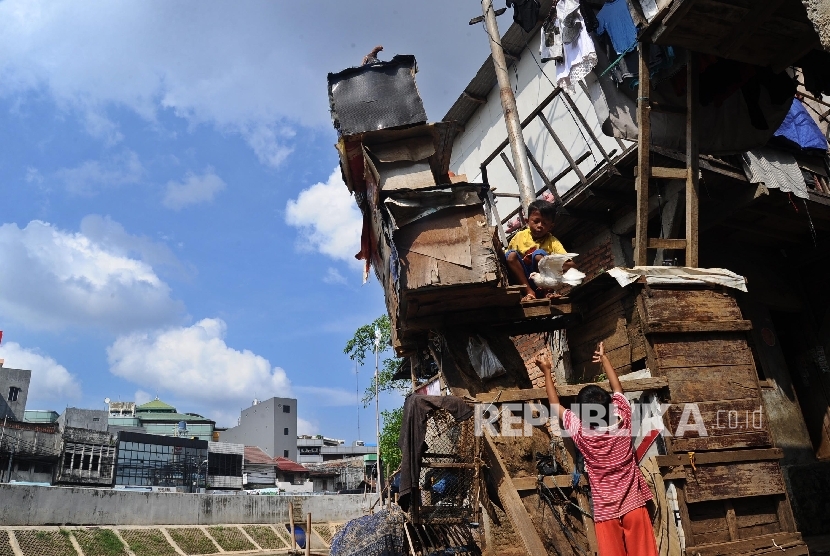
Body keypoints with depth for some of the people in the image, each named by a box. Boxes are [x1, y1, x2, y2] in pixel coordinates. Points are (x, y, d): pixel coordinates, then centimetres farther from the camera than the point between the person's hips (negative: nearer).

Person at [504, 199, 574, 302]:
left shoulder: (552, 241, -3)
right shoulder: (520, 236, 2)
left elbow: (570, 264, -15)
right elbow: (508, 258, 6)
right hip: (522, 279, 2)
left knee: (538, 254, -27)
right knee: (511, 255, -23)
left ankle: (547, 291, -22)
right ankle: (529, 291, -26)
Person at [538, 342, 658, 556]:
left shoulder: (580, 431, -15)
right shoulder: (622, 420, -11)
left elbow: (555, 405, 0)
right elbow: (617, 388, 7)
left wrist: (547, 372, 9)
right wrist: (603, 357, 18)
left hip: (606, 510, -2)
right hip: (634, 503, 2)